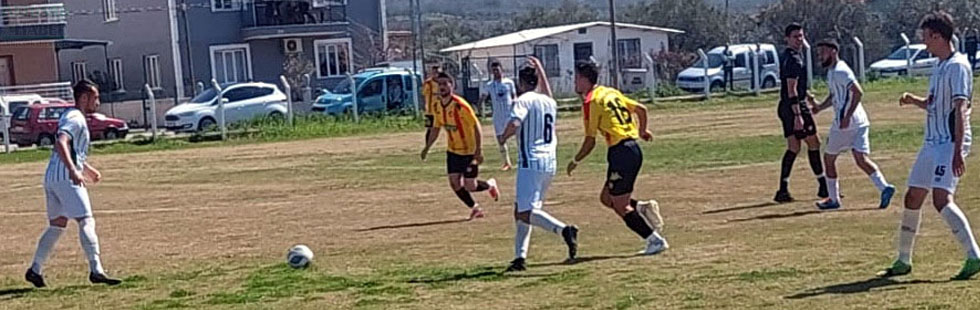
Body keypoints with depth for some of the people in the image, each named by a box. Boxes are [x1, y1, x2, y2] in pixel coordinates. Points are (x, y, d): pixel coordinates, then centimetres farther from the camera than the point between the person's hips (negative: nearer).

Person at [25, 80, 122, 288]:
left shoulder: (71, 117, 23)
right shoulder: (76, 118, -10)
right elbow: (60, 143, -26)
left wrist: (89, 170, 35)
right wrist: (73, 171, -34)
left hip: (52, 177, 10)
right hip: (65, 178, -10)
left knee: (57, 225, 16)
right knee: (86, 222, -13)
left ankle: (35, 270, 19)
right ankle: (96, 271, -19)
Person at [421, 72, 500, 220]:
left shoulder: (460, 105, -22)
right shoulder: (437, 107, -1)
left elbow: (476, 127, -20)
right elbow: (435, 128, 14)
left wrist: (479, 150, -26)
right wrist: (427, 147, 7)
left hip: (469, 151, -6)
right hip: (453, 151, 6)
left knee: (470, 187, -4)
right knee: (455, 183, -1)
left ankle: (490, 184, 29)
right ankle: (474, 208, 20)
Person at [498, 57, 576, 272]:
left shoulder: (524, 100, -6)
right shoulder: (549, 101, 17)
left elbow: (514, 123, -23)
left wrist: (503, 137, -3)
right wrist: (540, 70, 51)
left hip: (531, 163, -8)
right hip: (550, 163, 8)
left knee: (525, 212, -13)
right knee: (521, 210, 16)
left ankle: (563, 230, -31)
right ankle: (520, 257, 11)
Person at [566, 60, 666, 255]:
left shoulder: (590, 102, -8)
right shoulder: (611, 93, 14)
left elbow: (590, 142, -10)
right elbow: (640, 109, 19)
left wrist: (575, 161, 5)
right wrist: (642, 131, 36)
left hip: (620, 152, -9)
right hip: (634, 149, 9)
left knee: (621, 207, 0)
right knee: (606, 198, 18)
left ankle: (655, 240, 0)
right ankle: (642, 208, 2)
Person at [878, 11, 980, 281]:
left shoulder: (958, 66, -12)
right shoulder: (939, 66, 16)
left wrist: (958, 152, -26)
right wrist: (914, 100, 6)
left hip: (951, 144, -10)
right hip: (932, 143, 10)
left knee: (941, 199, -21)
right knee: (912, 198, 11)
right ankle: (903, 261, 22)